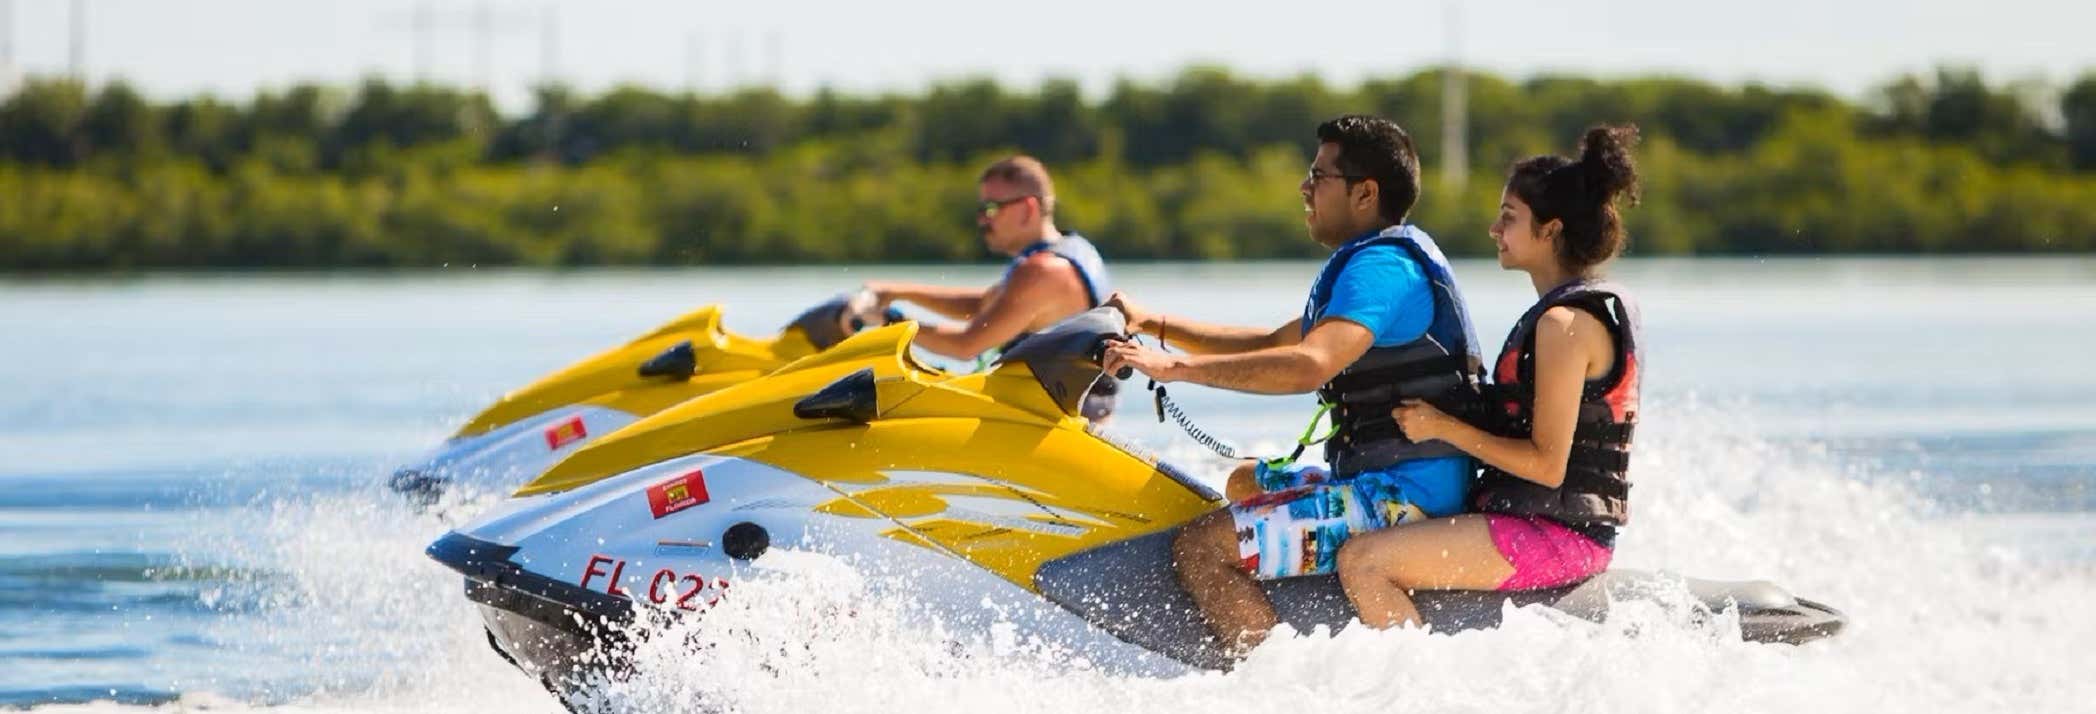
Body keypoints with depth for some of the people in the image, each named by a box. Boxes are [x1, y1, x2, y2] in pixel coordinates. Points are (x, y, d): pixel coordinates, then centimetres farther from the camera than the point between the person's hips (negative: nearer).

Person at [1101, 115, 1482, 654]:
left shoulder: (1381, 267, -17)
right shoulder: (1390, 259, 17)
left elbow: (1308, 366, -33)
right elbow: (1276, 344, 26)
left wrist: (1174, 366, -31)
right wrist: (1154, 326, 21)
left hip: (1403, 498, -12)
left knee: (1201, 548, -18)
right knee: (1244, 483, 34)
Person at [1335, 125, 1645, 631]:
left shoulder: (1566, 322, -16)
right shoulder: (1604, 306, 15)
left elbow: (1547, 465, -20)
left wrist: (1443, 428, -15)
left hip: (1554, 536, -11)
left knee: (1361, 562, -17)